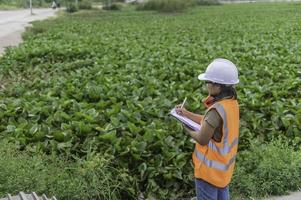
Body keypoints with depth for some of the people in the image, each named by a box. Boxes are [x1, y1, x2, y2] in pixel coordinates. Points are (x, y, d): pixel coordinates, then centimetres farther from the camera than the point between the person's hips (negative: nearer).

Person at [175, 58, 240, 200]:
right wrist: (186, 114, 5)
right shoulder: (231, 102, -2)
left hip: (211, 168, -9)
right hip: (223, 165, 9)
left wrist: (187, 130, -4)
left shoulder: (217, 109, -30)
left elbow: (202, 139, -22)